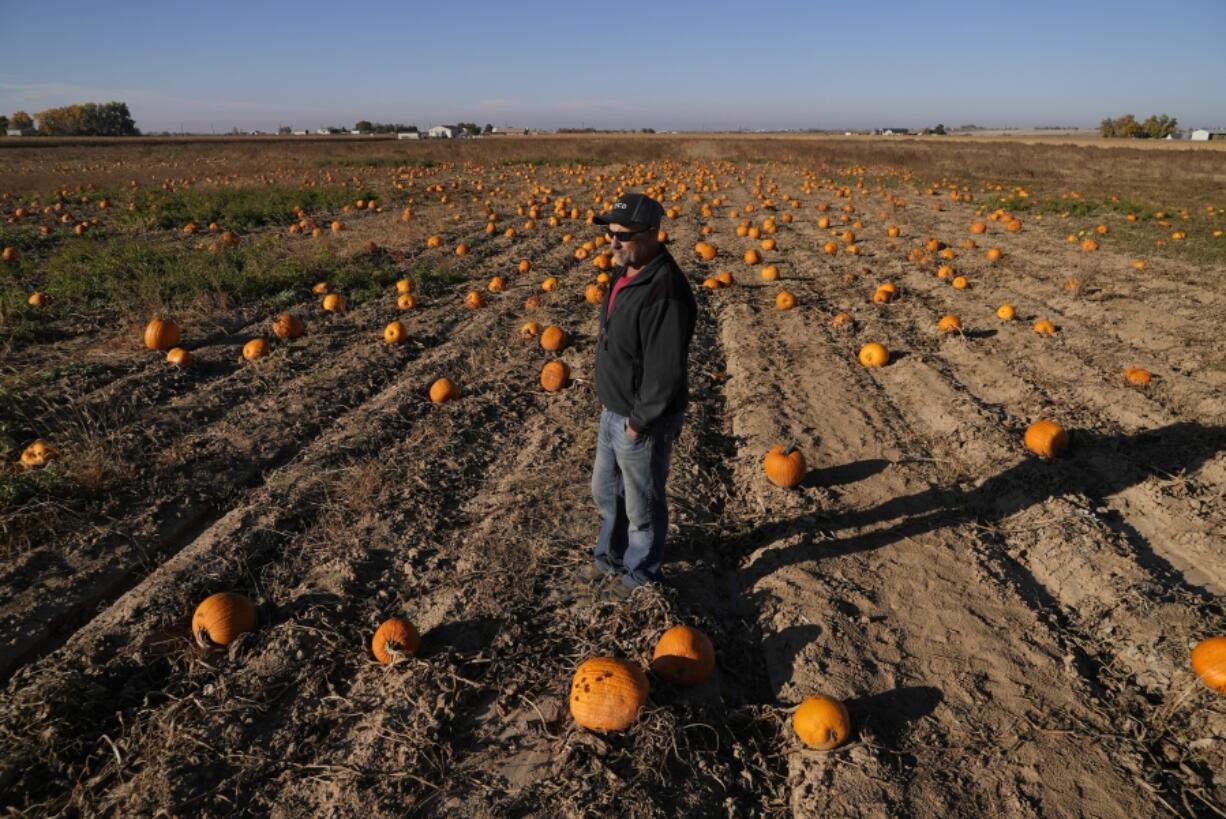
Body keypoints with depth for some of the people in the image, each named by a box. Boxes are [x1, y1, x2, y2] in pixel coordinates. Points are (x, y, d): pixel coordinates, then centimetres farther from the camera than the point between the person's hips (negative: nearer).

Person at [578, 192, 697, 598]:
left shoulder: (664, 292, -29)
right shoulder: (626, 273, 2)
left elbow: (666, 370, -28)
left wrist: (639, 421, -18)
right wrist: (612, 406, 12)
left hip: (643, 421, -9)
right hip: (613, 412, 10)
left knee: (642, 505, 13)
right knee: (605, 491, 26)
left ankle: (642, 574, 37)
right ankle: (611, 556, 49)